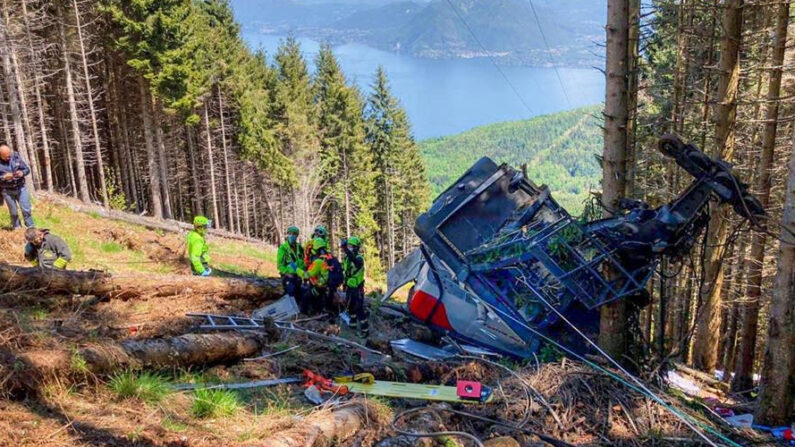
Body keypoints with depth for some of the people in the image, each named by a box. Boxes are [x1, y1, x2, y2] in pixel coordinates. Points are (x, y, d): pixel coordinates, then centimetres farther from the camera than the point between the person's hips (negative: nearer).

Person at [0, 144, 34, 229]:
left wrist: (22, 173, -19)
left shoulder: (16, 156, -5)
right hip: (7, 191, -1)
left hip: (20, 188, 1)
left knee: (26, 210, 0)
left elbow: (27, 169, 2)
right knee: (13, 213, 7)